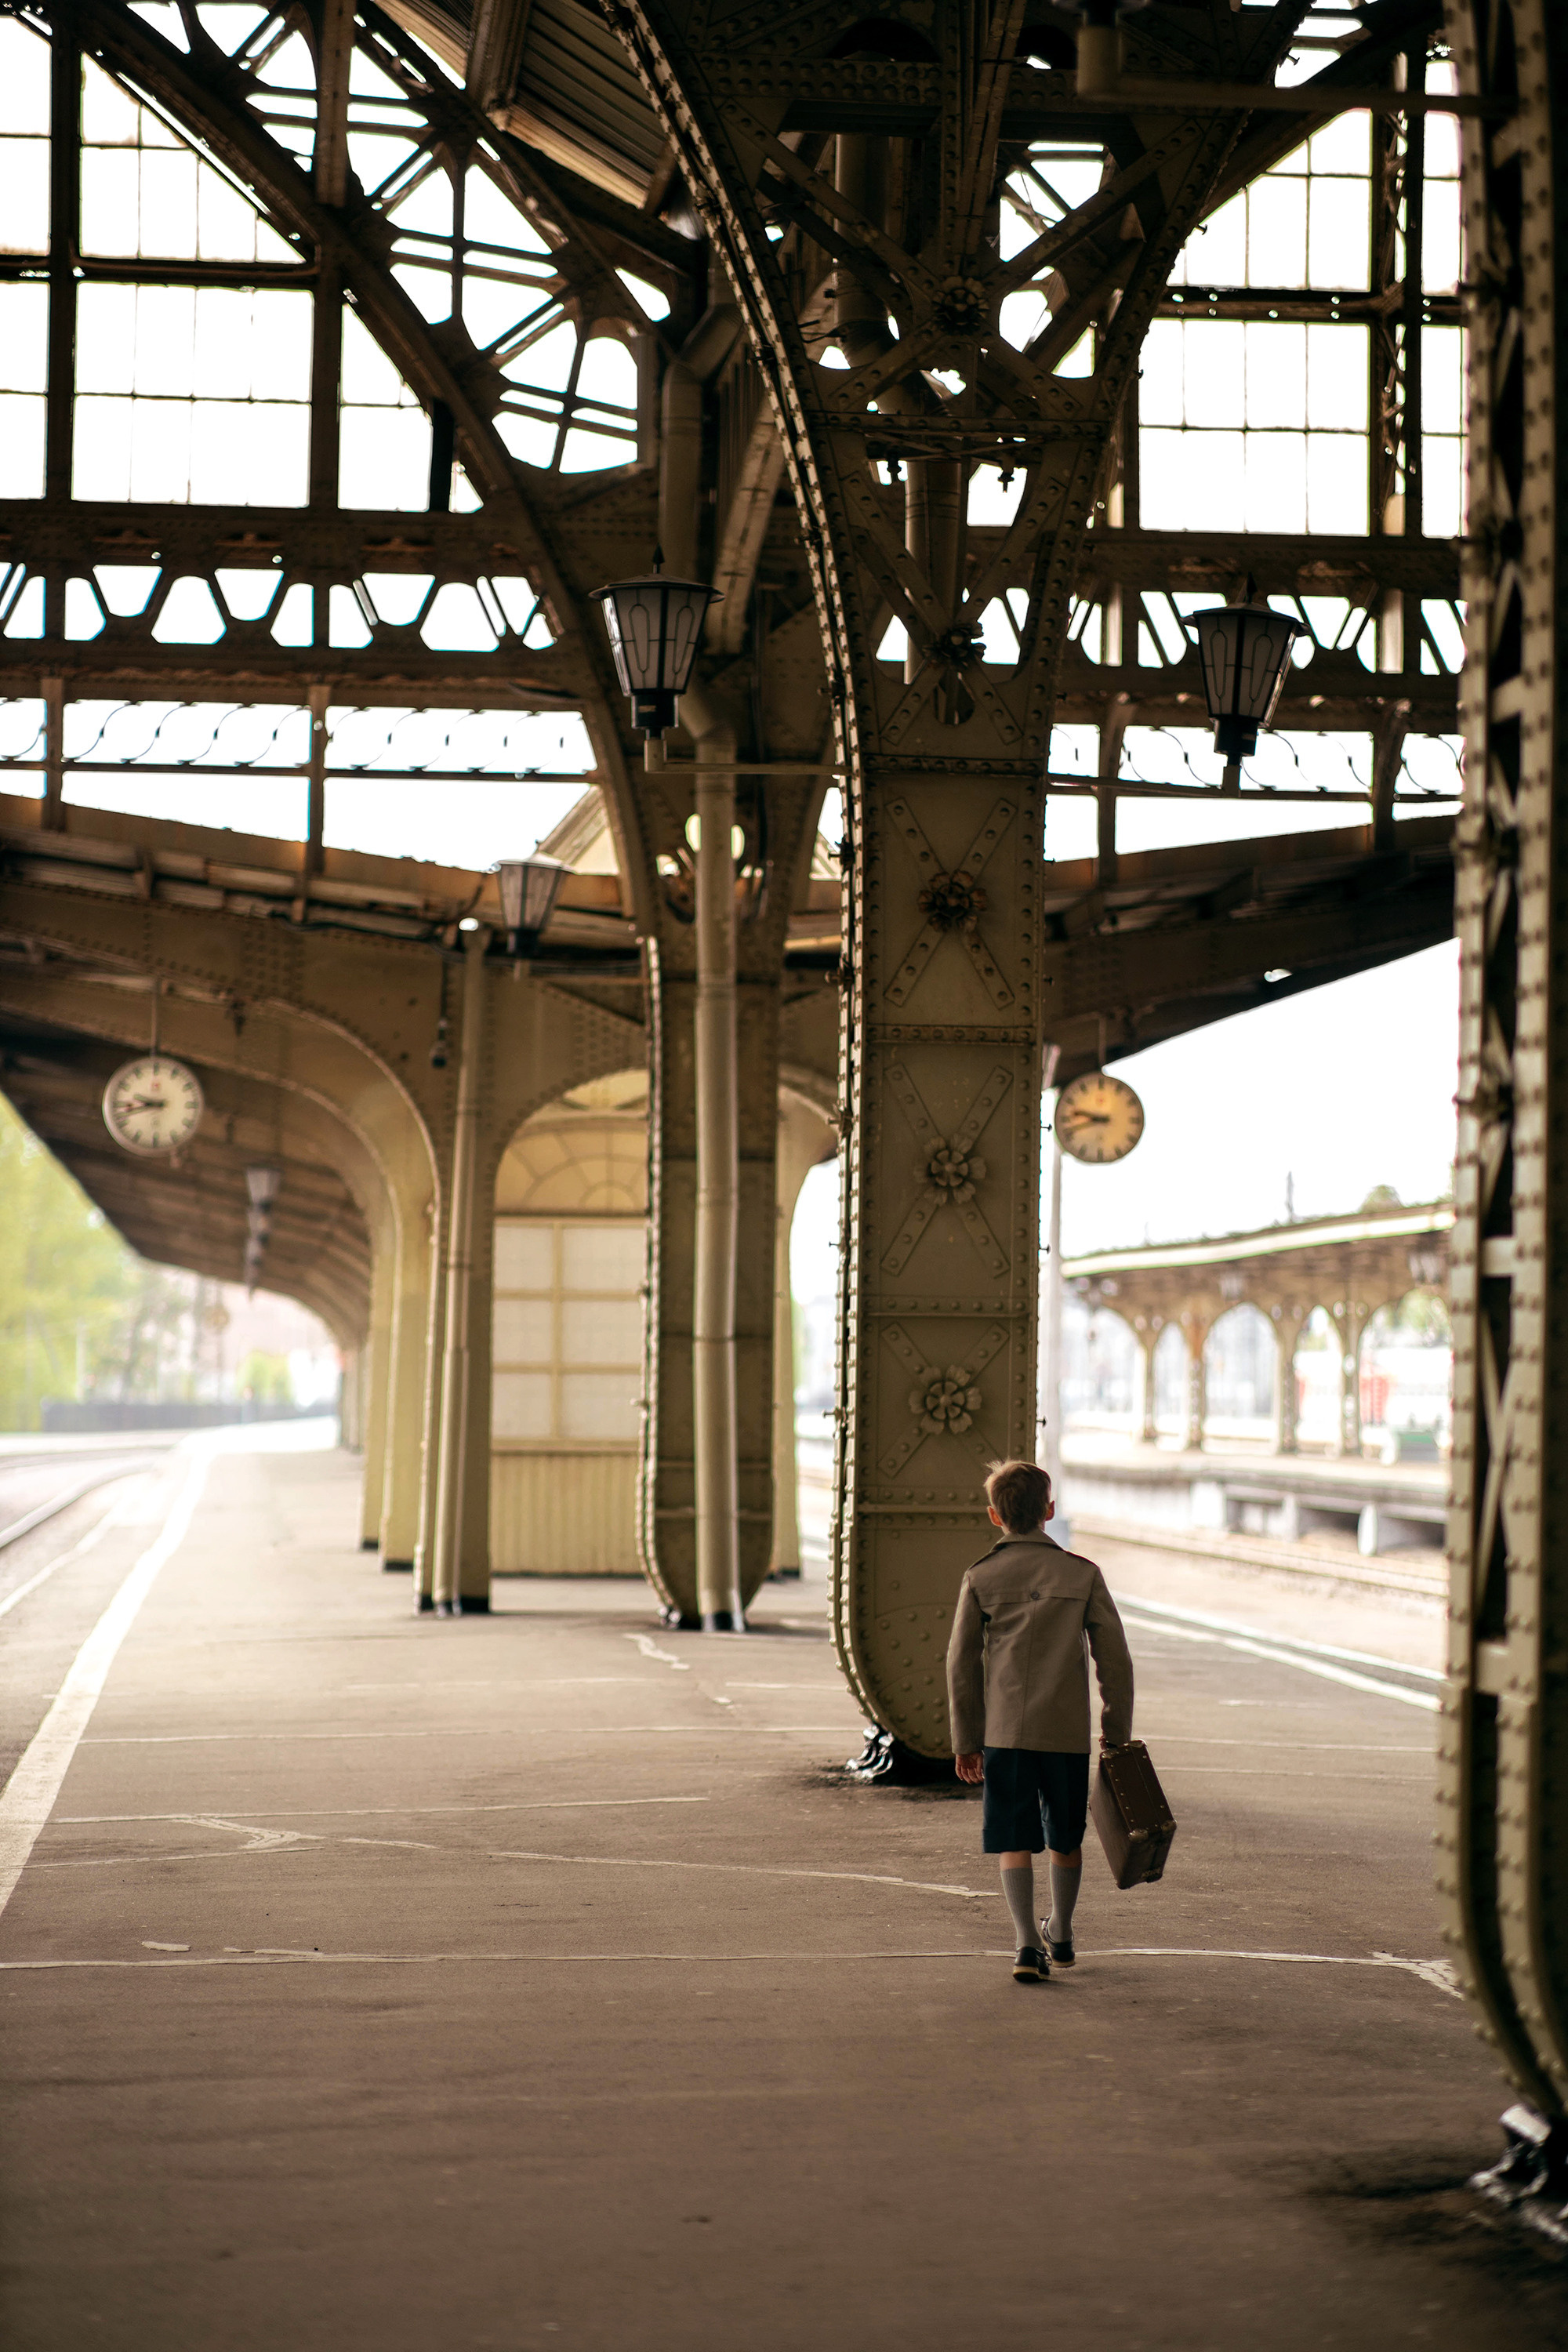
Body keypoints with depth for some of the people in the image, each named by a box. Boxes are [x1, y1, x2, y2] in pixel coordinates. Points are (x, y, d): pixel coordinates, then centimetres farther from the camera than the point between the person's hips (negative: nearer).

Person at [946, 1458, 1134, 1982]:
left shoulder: (981, 1579, -1)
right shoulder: (1082, 1574, 0)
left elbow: (961, 1664, 2)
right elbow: (1114, 1658, 0)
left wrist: (965, 1741, 11)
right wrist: (1117, 1735, 10)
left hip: (1004, 1729, -1)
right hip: (1068, 1731, 1)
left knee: (1014, 1841, 2)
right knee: (1065, 1837, 18)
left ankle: (1028, 1941, -13)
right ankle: (1061, 1934, 33)